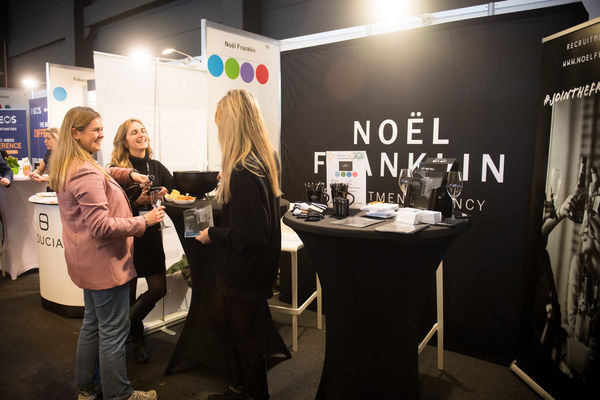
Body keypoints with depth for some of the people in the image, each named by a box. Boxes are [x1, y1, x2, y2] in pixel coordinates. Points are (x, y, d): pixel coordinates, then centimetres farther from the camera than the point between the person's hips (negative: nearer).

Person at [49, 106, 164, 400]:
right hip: (105, 263, -11)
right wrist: (145, 221, -21)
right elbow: (102, 227, -28)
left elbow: (104, 174, 28)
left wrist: (129, 174, 10)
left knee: (93, 324, 23)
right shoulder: (86, 173, -25)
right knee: (113, 331, 3)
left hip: (88, 262, 11)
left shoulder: (68, 167, 8)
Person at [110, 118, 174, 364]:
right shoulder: (116, 170, -8)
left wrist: (165, 193, -17)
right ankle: (136, 338, 33)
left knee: (159, 289, 5)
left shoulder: (156, 166, 6)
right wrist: (136, 201, -26)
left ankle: (127, 325, 31)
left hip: (151, 235, 4)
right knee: (127, 292, 8)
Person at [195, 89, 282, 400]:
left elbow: (247, 237, -29)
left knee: (244, 335, 11)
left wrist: (213, 235, -14)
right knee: (221, 320, 25)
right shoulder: (266, 160, 1)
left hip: (245, 272, -10)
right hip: (256, 267, 10)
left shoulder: (244, 173, -29)